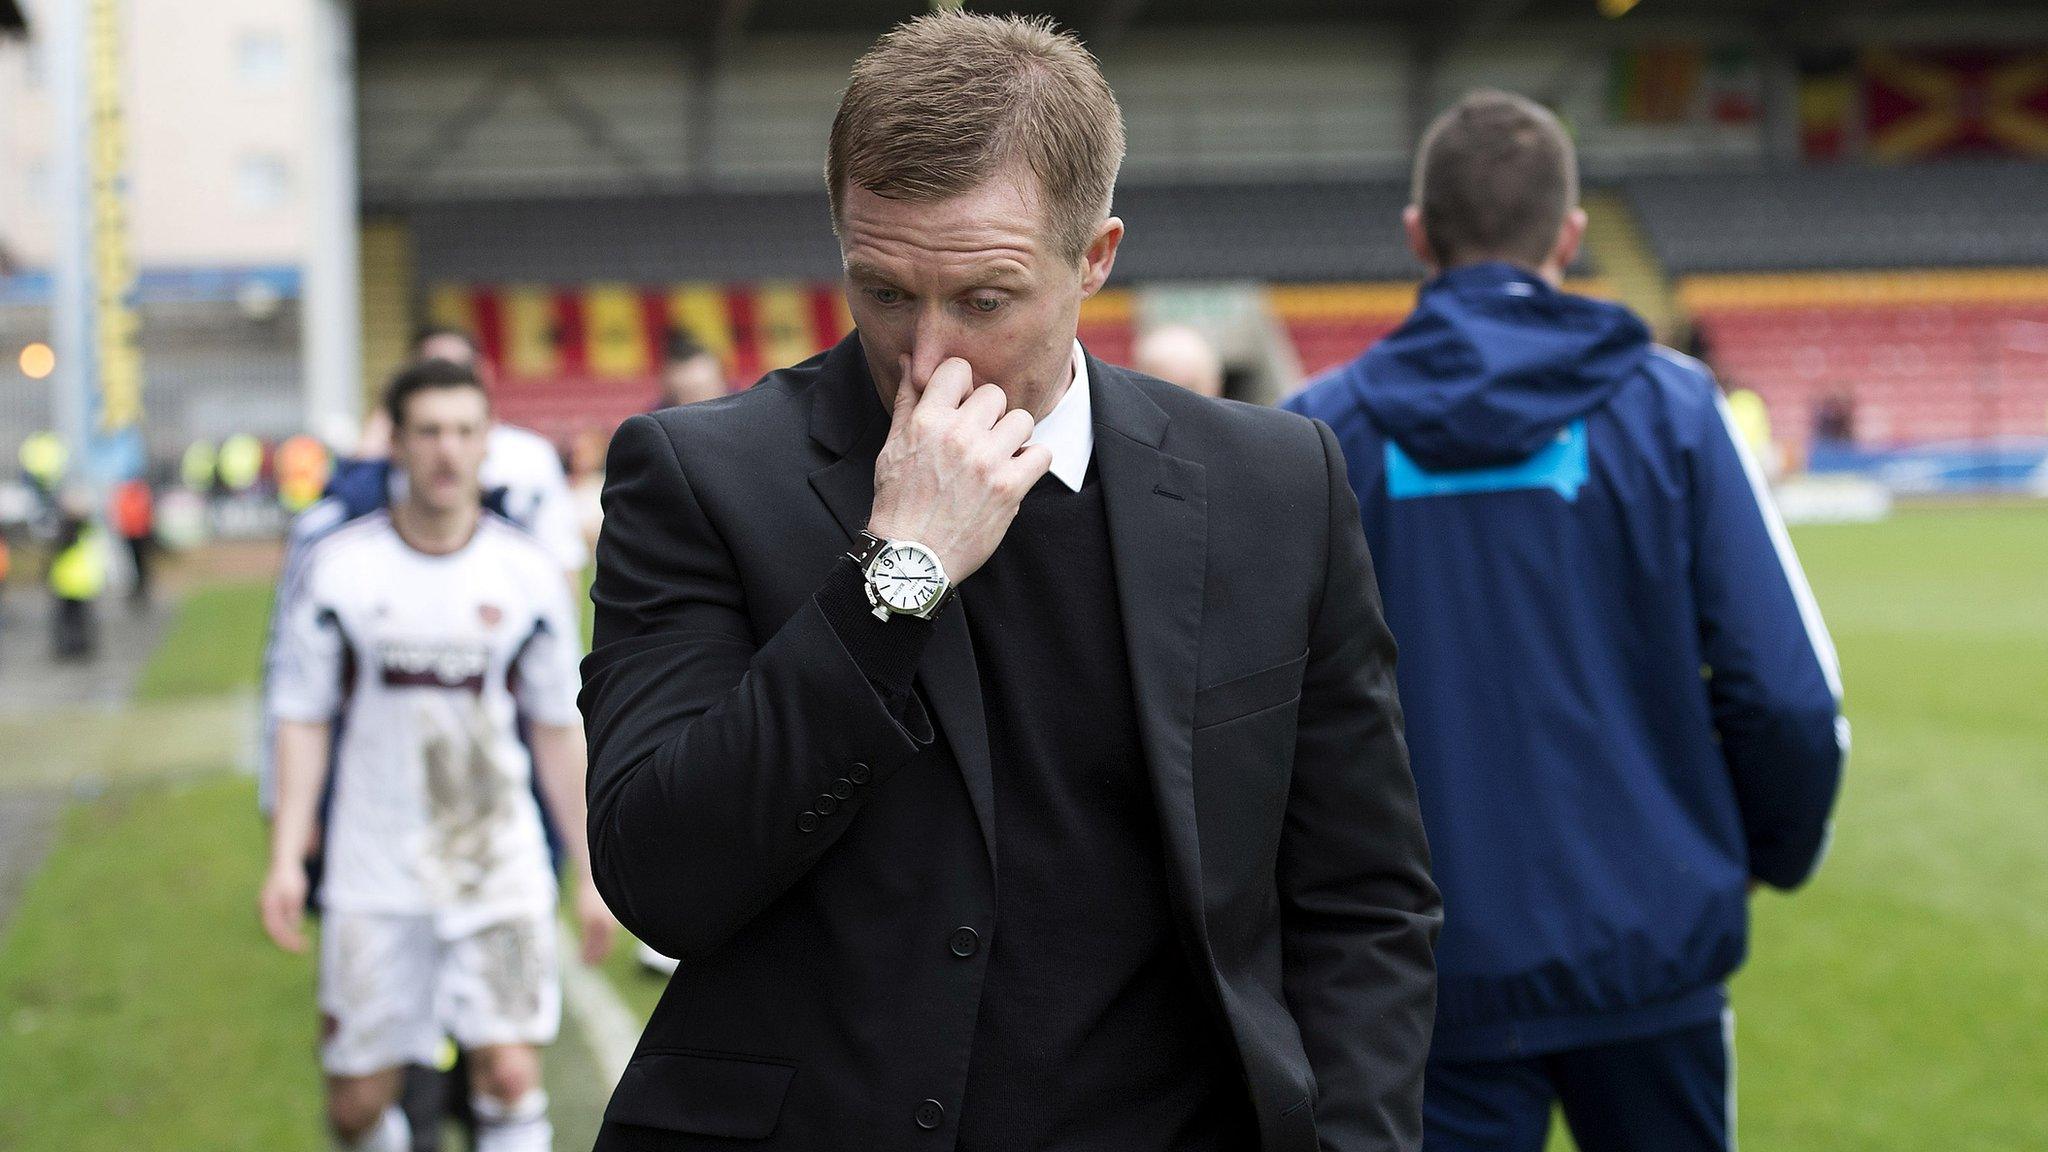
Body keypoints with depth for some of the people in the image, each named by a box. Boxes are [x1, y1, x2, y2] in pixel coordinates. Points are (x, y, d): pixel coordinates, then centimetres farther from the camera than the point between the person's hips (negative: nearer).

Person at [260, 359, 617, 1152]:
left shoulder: (526, 573, 1)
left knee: (510, 1072, -15)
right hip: (374, 871, 0)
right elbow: (303, 717, 3)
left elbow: (558, 730, 7)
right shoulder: (342, 567, -1)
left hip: (499, 864, 0)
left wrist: (590, 875, 7)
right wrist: (286, 857, -5)